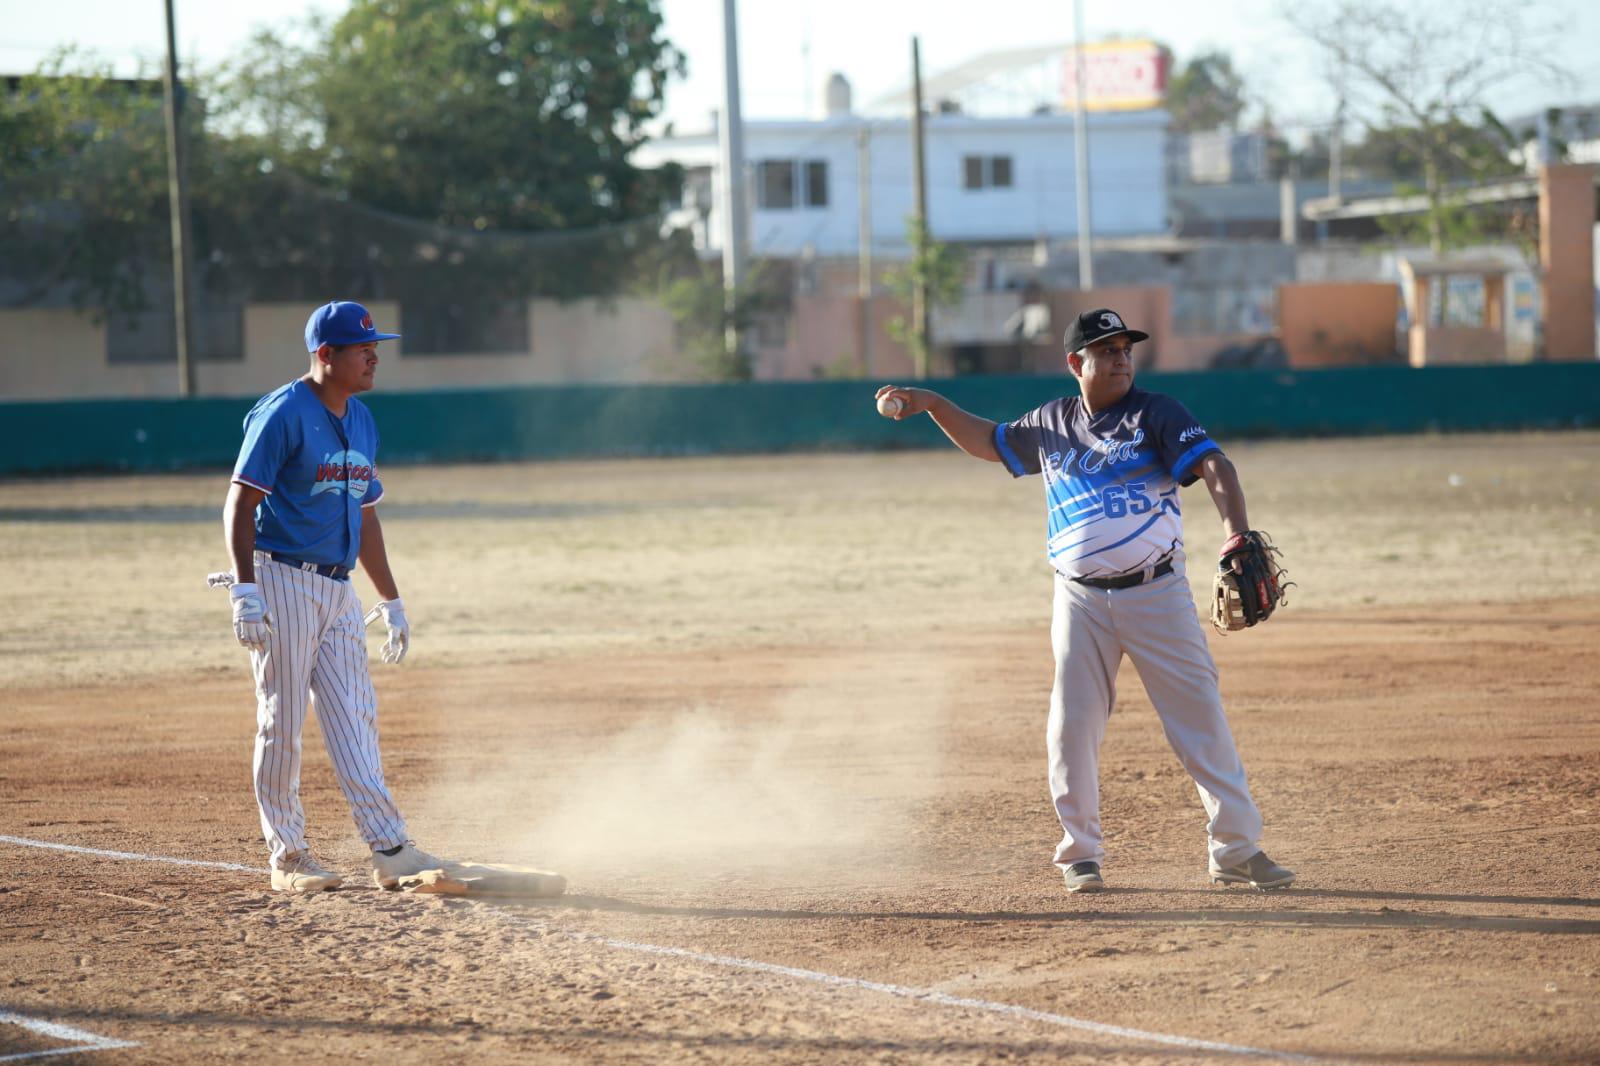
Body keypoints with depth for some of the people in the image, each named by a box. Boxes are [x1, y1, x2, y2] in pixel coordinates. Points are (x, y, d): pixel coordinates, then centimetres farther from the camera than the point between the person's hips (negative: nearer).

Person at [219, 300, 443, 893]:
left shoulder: (361, 421, 14)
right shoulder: (283, 414, -12)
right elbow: (240, 502, -15)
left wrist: (391, 600, 20)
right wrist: (245, 592, -23)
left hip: (338, 588, 8)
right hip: (282, 582, -7)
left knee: (355, 720, 4)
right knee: (282, 721, -1)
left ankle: (390, 851, 1)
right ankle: (286, 856, 6)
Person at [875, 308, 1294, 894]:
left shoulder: (1156, 414, -3)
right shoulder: (1052, 423, 10)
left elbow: (1215, 467, -16)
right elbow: (988, 441, 27)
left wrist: (1237, 536, -33)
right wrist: (932, 404, 13)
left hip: (1157, 594, -3)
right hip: (1081, 601, 3)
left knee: (1199, 714, -3)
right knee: (1072, 727, 0)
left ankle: (1236, 848, 4)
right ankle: (1080, 853, 12)